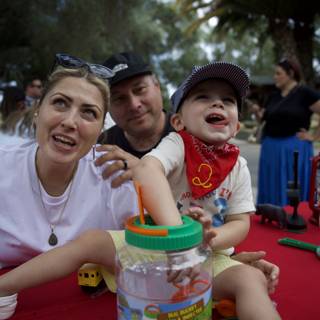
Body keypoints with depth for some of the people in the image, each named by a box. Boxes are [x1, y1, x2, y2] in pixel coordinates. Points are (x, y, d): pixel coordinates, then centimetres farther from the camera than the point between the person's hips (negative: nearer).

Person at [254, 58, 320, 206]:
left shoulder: (305, 93, -6)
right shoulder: (274, 96, 12)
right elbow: (265, 118, 18)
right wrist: (258, 112, -2)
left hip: (294, 148, -6)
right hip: (271, 149, 6)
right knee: (271, 190, 11)